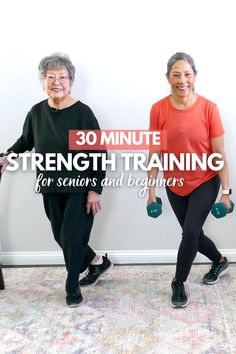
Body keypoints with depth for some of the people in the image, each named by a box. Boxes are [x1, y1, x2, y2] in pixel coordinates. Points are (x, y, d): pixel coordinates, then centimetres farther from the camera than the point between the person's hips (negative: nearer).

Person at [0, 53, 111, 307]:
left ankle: (72, 286, 19)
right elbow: (25, 141, 18)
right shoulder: (37, 112, 0)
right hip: (51, 187, 5)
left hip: (80, 187, -5)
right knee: (60, 235, 12)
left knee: (72, 235, -4)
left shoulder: (82, 112, -13)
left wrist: (95, 190, -13)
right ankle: (97, 262, 37)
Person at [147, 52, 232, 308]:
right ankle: (220, 261, 45)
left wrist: (225, 191, -8)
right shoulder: (158, 110, -11)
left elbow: (219, 154, -10)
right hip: (175, 184, 3)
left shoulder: (208, 108, -15)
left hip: (205, 182, -3)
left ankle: (178, 283, 12)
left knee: (190, 232, -13)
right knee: (192, 233, 15)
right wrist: (151, 189, -4)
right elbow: (155, 153, -5)